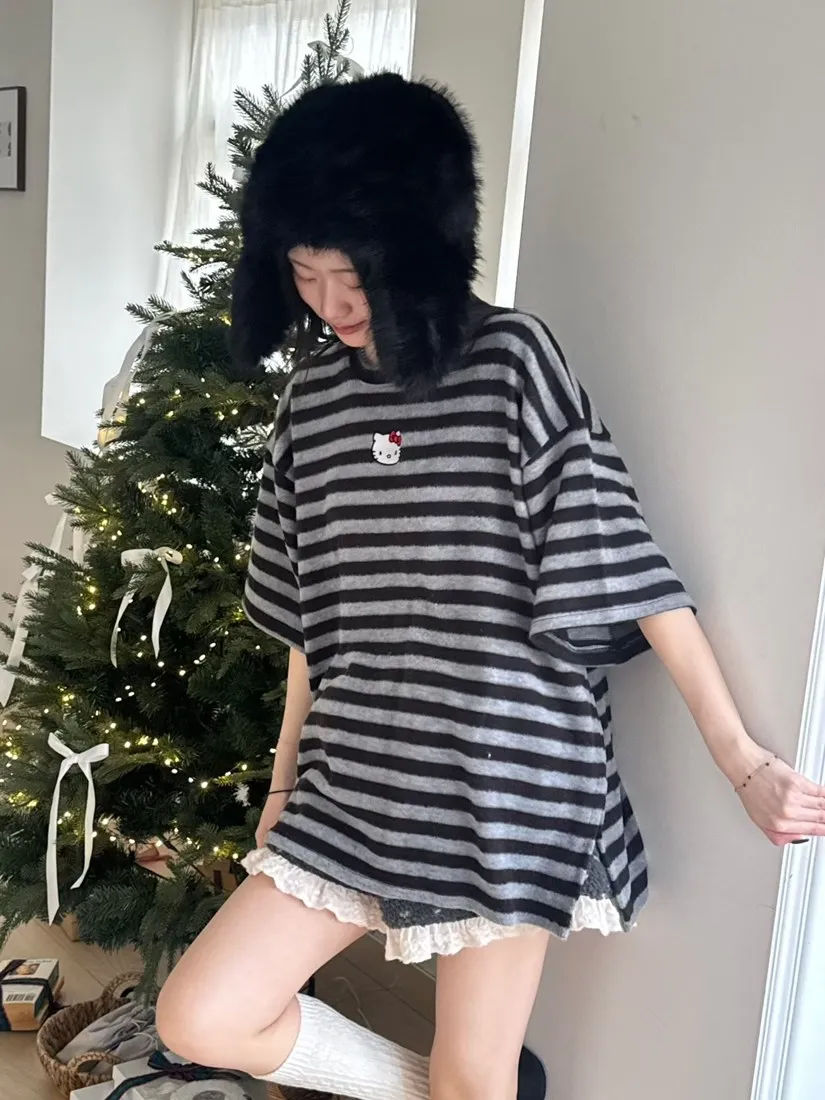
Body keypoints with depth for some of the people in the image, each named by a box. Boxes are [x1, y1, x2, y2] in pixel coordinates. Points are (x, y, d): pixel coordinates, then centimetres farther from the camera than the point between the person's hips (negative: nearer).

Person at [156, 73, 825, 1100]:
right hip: (358, 784, 6)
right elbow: (311, 616, 11)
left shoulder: (511, 359, -10)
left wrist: (741, 759, -11)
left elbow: (628, 570, -11)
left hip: (505, 781, -5)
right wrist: (285, 781, 15)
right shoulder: (314, 388, 6)